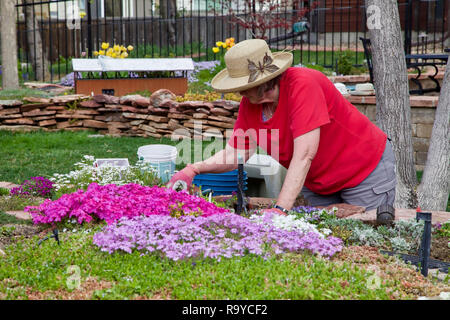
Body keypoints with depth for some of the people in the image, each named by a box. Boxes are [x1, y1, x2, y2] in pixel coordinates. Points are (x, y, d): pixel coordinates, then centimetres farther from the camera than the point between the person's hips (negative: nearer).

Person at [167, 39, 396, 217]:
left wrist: (280, 210, -41)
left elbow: (304, 155, -37)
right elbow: (235, 154, -1)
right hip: (317, 185, 7)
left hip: (366, 170, -6)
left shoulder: (304, 85, -32)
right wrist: (194, 169, -17)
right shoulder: (249, 103, -10)